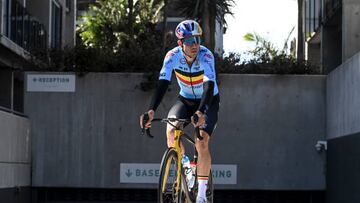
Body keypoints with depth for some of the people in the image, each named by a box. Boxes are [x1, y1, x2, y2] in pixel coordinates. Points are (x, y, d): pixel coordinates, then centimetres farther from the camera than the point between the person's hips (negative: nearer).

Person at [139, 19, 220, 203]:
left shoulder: (206, 55, -28)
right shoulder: (173, 56, -21)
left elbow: (209, 86, -39)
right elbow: (162, 84, -29)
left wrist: (200, 112, -55)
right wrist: (151, 110, -44)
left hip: (208, 101, -3)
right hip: (185, 99, 3)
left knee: (202, 143, -21)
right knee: (171, 130, -24)